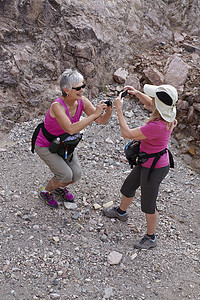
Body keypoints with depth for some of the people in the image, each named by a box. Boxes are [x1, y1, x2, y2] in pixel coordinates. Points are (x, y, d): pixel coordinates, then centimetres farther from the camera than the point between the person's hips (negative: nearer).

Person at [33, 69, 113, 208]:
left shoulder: (82, 101, -18)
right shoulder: (57, 106, -37)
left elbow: (102, 121, -16)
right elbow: (71, 129, -50)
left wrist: (108, 111, -38)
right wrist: (95, 114, -49)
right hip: (46, 145, -6)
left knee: (76, 174, 1)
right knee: (66, 175, -13)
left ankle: (60, 187, 35)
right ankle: (46, 192, 18)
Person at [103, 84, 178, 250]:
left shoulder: (157, 126, -37)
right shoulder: (166, 113, -10)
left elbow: (128, 134, -28)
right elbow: (150, 105, 14)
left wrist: (119, 109, -21)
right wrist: (137, 93, -1)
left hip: (154, 169, -9)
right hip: (146, 163, 9)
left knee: (148, 205, 11)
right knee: (128, 187, 28)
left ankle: (151, 238, 34)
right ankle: (122, 211, 57)